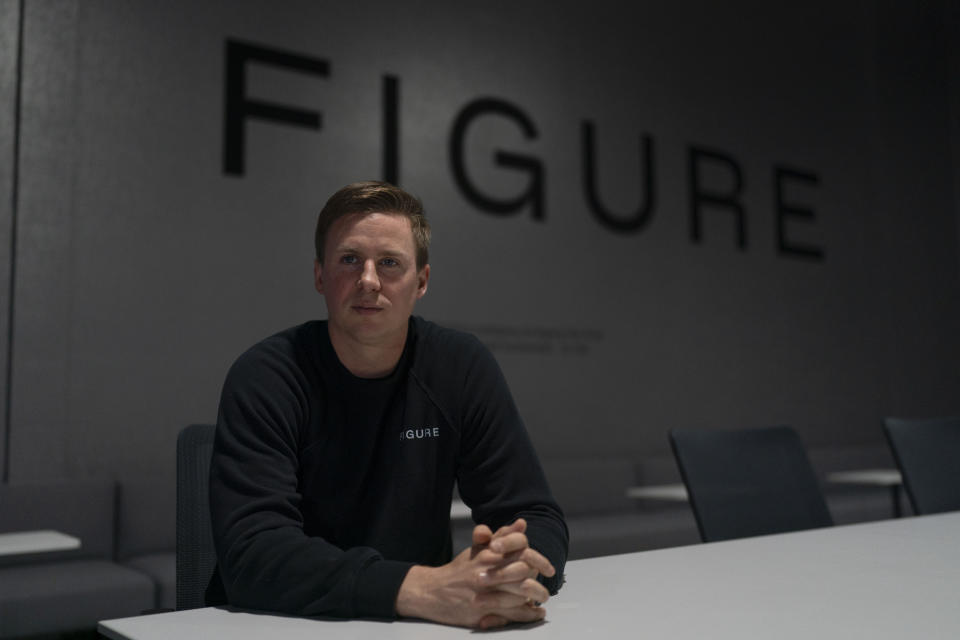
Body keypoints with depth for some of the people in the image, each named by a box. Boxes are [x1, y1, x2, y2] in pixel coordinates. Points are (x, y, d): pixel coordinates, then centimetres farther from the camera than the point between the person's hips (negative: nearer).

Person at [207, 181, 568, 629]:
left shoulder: (464, 367, -3)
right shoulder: (264, 377, -11)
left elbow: (539, 520, -4)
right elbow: (251, 550, -22)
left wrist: (519, 574, -27)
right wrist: (422, 589, -34)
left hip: (417, 628, 3)